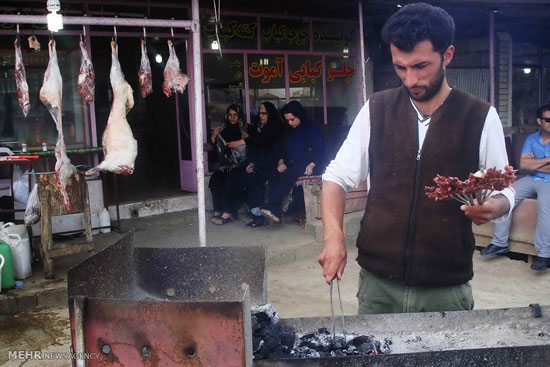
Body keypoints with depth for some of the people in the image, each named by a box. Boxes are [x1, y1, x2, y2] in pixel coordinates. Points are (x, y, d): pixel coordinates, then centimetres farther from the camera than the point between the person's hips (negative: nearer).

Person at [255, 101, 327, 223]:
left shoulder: (312, 128, 2)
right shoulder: (289, 132, 21)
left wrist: (312, 165, -20)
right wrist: (281, 162, 0)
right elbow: (283, 150, 22)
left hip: (308, 165, -6)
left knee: (289, 174, -35)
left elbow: (320, 150, -4)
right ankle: (275, 211, -37)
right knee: (273, 175, -24)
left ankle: (270, 207, -43)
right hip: (292, 165, 6)